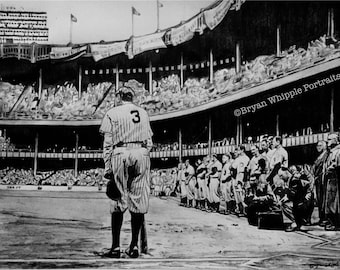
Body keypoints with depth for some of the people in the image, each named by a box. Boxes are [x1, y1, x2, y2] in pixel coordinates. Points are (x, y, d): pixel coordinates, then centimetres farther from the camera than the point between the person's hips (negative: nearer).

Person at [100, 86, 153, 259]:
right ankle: (134, 246, 5)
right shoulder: (143, 113, 17)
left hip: (120, 154, -2)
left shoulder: (112, 113, 6)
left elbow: (108, 143, 0)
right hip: (142, 154, 3)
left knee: (118, 202, 0)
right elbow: (149, 141, 14)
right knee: (139, 200, 4)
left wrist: (107, 168, 0)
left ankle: (116, 247, -1)